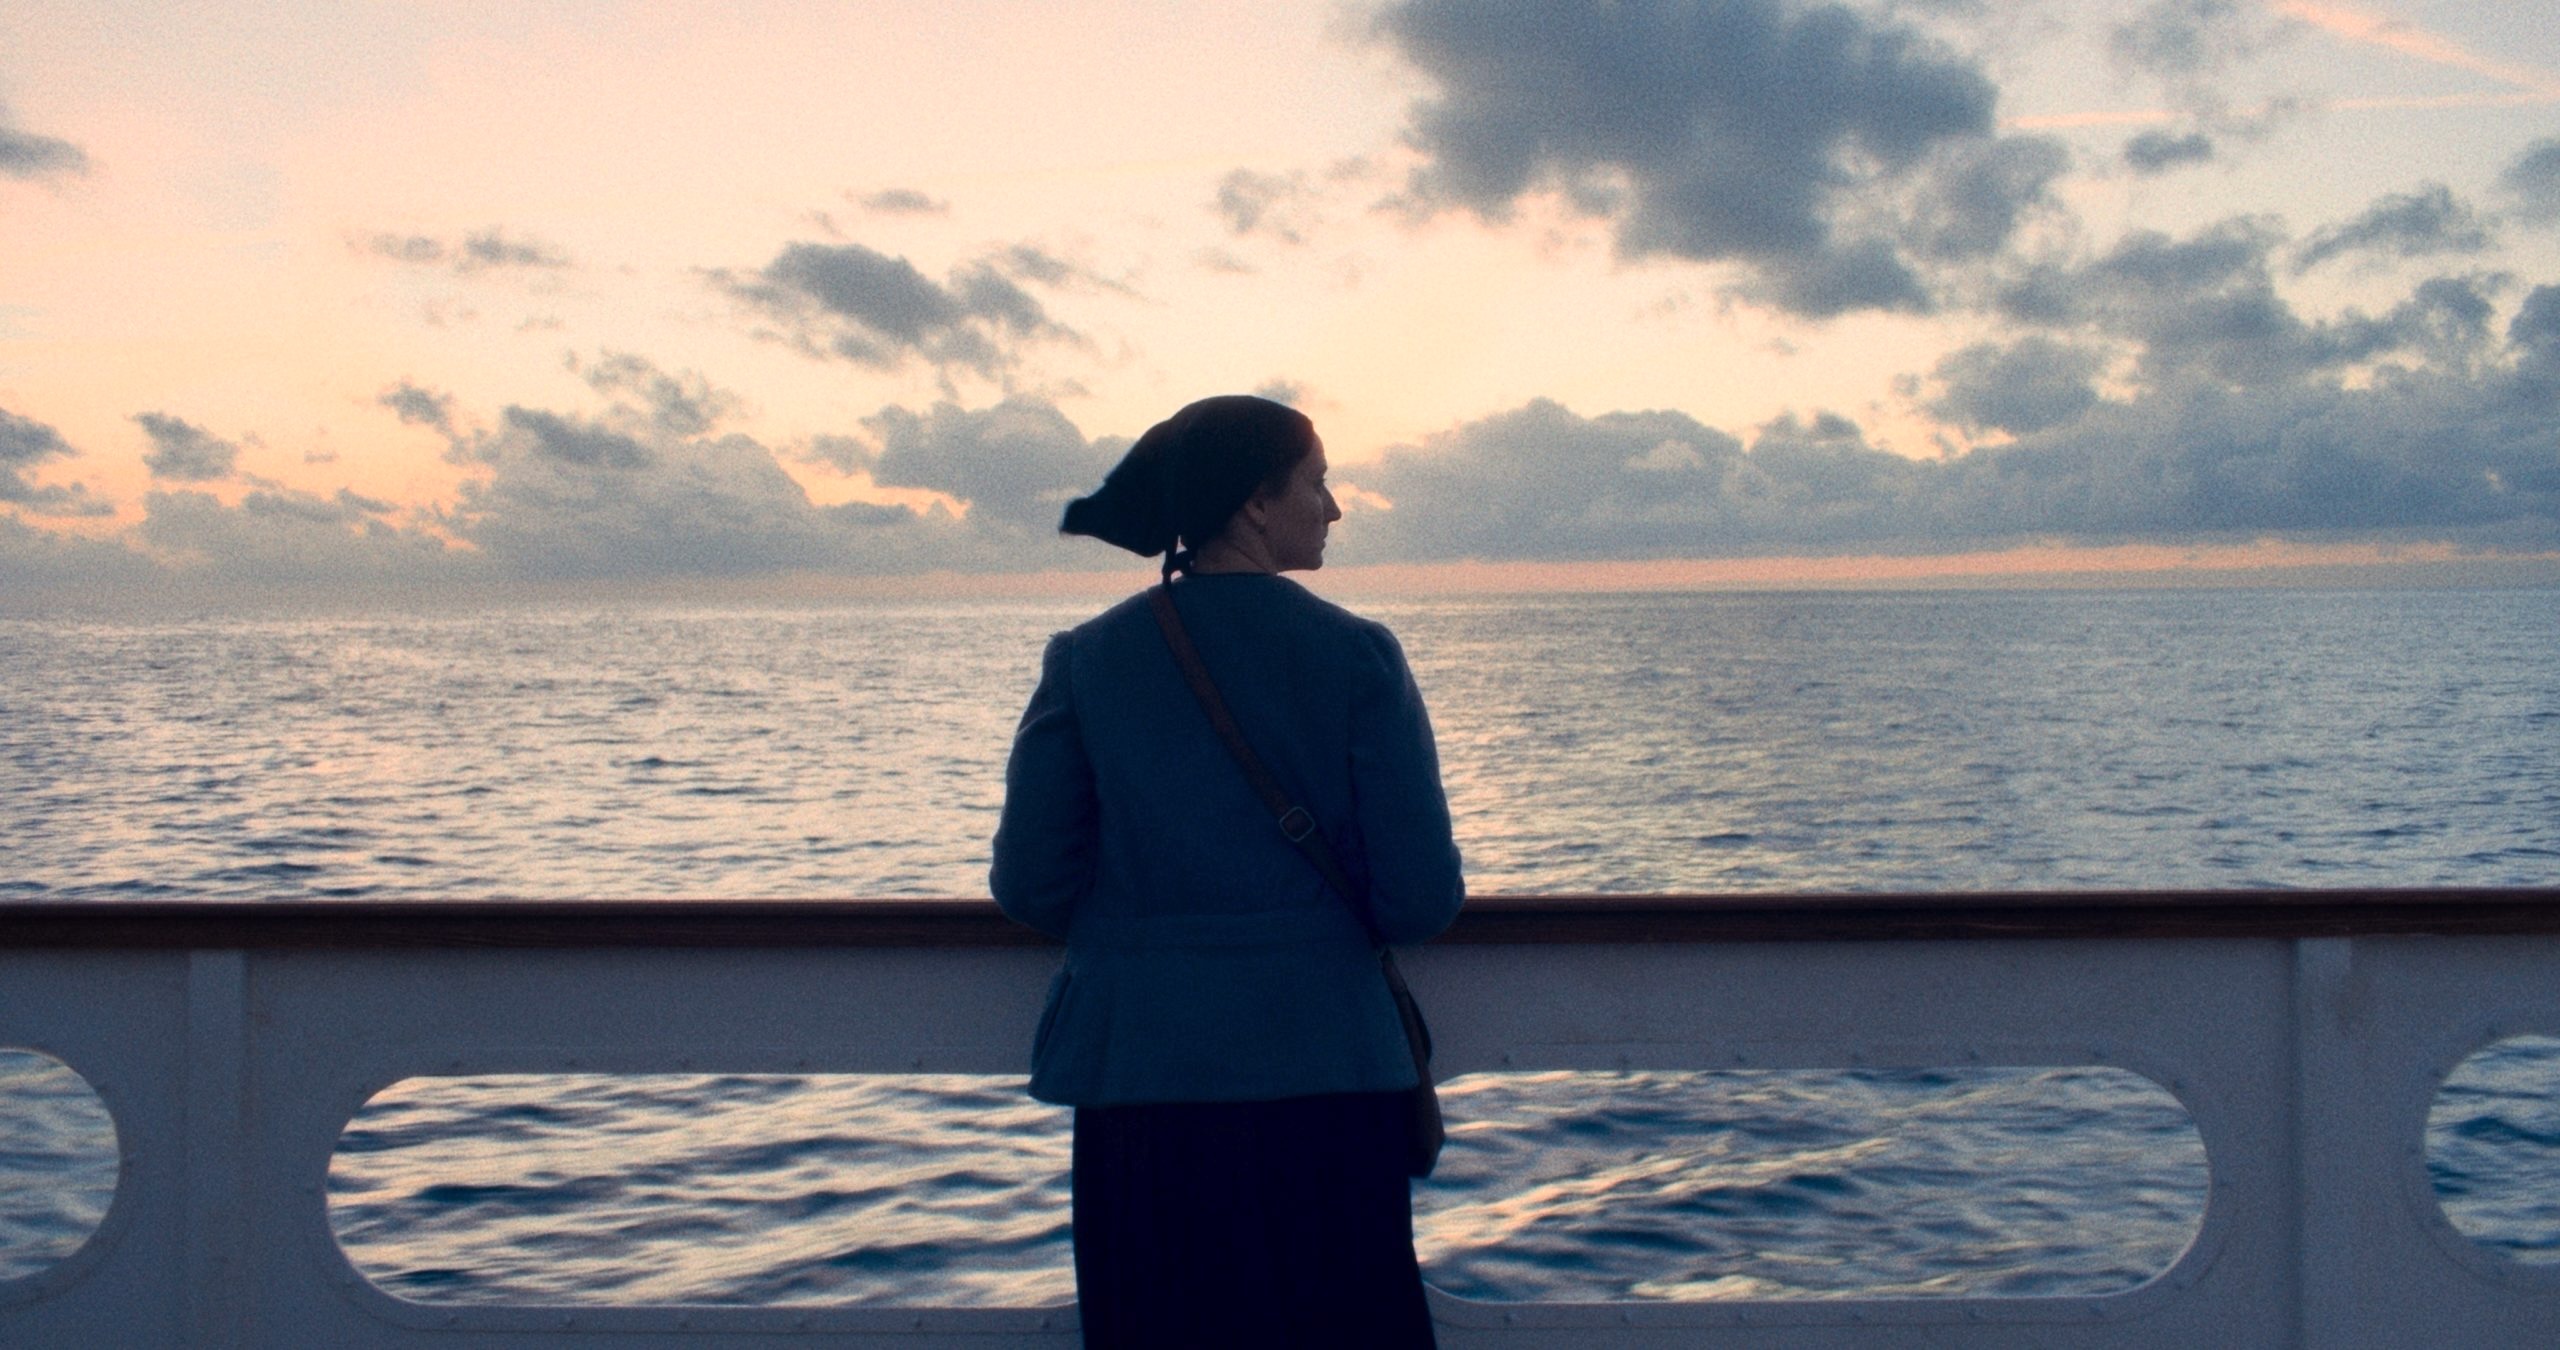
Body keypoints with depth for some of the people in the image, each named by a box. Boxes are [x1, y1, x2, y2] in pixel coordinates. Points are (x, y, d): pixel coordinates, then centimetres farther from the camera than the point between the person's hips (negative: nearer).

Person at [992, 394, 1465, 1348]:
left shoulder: (1086, 659, 0)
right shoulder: (1356, 655, -6)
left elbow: (1029, 885, 0)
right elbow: (1422, 898, -8)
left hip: (1138, 1088, 2)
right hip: (1324, 1084, -2)